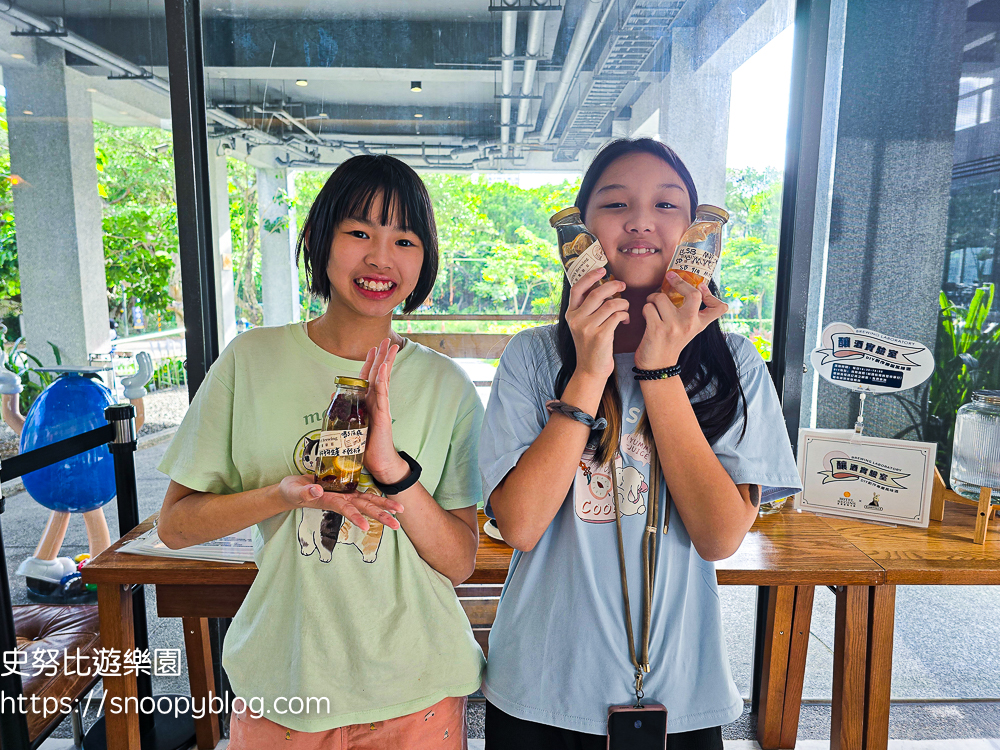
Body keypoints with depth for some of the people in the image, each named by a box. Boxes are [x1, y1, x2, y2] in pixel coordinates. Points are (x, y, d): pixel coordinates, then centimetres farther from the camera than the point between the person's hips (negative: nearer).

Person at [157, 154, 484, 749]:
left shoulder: (447, 386, -7)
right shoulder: (252, 360, -6)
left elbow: (461, 564, -8)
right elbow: (174, 525, -3)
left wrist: (394, 469, -24)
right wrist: (284, 494, -21)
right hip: (277, 685, 1)